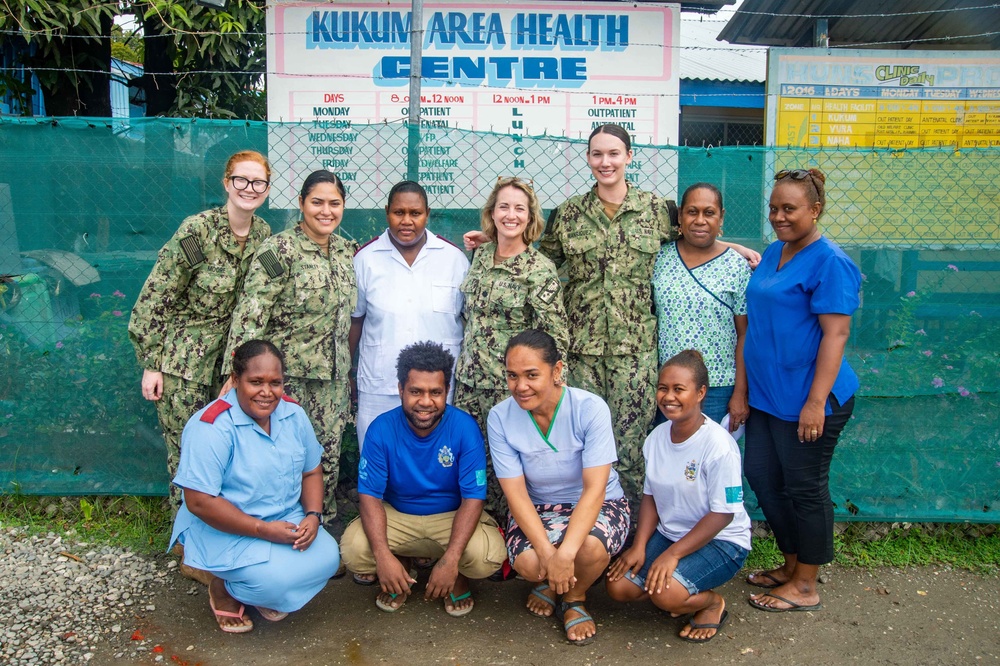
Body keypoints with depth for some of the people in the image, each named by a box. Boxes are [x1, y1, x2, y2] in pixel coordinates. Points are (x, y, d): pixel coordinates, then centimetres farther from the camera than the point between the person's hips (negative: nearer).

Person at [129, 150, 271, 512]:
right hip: (183, 361, -5)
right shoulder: (196, 230, -16)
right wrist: (151, 364, -12)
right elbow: (154, 298, -13)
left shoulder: (263, 233, 1)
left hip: (231, 358, 5)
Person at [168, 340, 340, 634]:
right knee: (275, 579, -27)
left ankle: (269, 592, 12)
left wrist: (312, 515, -11)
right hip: (225, 532, -6)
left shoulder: (294, 414, -1)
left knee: (327, 557, -17)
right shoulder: (210, 428, -21)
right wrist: (264, 530, -24)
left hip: (287, 521, 6)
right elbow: (198, 501, -23)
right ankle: (224, 588, 8)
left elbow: (311, 471, 9)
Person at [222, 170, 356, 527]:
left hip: (333, 378, 6)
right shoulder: (279, 251, -13)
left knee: (329, 457, 14)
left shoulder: (345, 249, 8)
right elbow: (248, 318, -18)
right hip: (289, 376, -6)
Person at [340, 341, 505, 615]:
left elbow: (473, 497, -20)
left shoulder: (465, 428, -20)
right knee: (353, 549, -26)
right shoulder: (381, 429, -16)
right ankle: (401, 571, 10)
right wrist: (383, 556, -31)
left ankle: (458, 579, 9)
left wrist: (451, 559, -32)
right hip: (396, 515, 1)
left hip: (452, 516, -1)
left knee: (488, 556, -30)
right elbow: (369, 495, -15)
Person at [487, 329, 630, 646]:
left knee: (591, 547, -35)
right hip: (537, 509, 2)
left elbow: (594, 489, -26)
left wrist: (565, 552, -37)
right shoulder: (500, 417, -15)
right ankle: (547, 582, 13)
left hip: (598, 506, -1)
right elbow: (516, 493, -16)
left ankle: (575, 598, 4)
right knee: (528, 563, -29)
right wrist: (546, 552, -30)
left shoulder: (590, 408, -22)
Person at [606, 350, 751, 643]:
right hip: (669, 533, 7)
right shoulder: (656, 438, -2)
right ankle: (682, 592, 15)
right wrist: (639, 546, -7)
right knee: (618, 586, -9)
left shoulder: (718, 445, -23)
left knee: (665, 593, -29)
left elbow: (723, 513, -21)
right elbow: (651, 496, 6)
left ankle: (713, 602, 4)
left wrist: (672, 554, -22)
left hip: (721, 541, -7)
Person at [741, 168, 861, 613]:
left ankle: (805, 586, 20)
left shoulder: (830, 263, -14)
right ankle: (791, 565, 33)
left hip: (807, 399, -9)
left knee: (804, 488, 3)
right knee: (760, 475, 15)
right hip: (767, 394, 9)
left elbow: (836, 333, -19)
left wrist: (816, 401, -23)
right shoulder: (773, 253, 12)